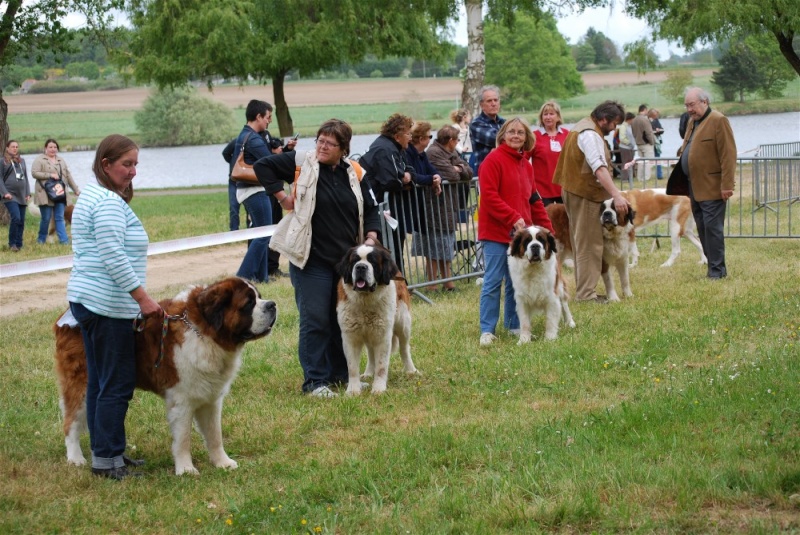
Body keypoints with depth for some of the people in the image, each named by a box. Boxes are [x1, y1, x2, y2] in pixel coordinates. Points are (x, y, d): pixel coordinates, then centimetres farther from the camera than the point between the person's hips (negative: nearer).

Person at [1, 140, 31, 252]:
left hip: (22, 196, 6)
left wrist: (28, 193, 12)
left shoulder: (22, 161, 17)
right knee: (16, 218, -20)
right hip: (10, 196, -6)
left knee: (21, 221, 4)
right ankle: (12, 244, -8)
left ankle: (19, 245, 12)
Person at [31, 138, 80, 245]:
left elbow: (68, 176, 19)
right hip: (46, 195, -4)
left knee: (60, 218, 0)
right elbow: (34, 173, -12)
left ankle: (64, 240, -4)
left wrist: (76, 190, 16)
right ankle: (41, 239, 15)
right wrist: (50, 175, -17)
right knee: (46, 218, 0)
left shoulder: (61, 160, 17)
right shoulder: (40, 160, 0)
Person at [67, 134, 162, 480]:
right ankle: (107, 461, -3)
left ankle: (104, 452, 20)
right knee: (118, 383, -6)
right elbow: (114, 258, -23)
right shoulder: (109, 203, -16)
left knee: (99, 381, 14)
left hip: (86, 299, 11)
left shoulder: (92, 196, 17)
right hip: (107, 305, -11)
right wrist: (143, 298, -20)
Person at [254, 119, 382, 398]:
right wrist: (282, 196, -8)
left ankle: (341, 373, 26)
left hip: (347, 258, 4)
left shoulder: (354, 173, 4)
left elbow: (370, 210, 12)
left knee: (344, 319, 13)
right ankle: (315, 380, 2)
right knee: (315, 320, -4)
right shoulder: (301, 162, -6)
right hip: (311, 259, -4)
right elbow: (262, 166, -2)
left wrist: (371, 238, -3)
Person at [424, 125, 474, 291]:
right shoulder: (434, 153, -14)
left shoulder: (452, 153, 17)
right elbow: (451, 176, -21)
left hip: (450, 207, 10)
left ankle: (447, 282, 22)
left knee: (447, 247, 15)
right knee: (435, 249, -4)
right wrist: (459, 172, 1)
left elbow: (469, 172, 10)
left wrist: (458, 169, -10)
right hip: (437, 207, -10)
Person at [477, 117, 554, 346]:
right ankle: (487, 330, -2)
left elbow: (534, 201, 20)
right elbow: (489, 196, -16)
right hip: (496, 232, -7)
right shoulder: (493, 160, -8)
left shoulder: (526, 165, 16)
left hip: (521, 232, 7)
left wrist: (547, 229, 14)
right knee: (493, 281, -6)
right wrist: (514, 218, -19)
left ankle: (513, 324, 21)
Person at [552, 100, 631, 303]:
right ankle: (586, 293, -8)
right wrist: (616, 195, -39)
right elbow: (600, 168, -31)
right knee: (589, 244, -8)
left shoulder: (583, 126, 16)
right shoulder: (591, 134, -18)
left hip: (574, 190, 11)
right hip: (585, 194, -11)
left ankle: (583, 289, 19)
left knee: (583, 243, 14)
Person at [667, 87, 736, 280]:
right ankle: (714, 265, 18)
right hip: (695, 186, 9)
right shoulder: (692, 121, 16)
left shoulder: (718, 121, -12)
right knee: (702, 228, 11)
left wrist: (727, 185, -20)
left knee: (712, 228, -7)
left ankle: (717, 270, -1)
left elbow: (728, 155, -17)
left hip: (712, 187, -9)